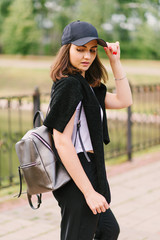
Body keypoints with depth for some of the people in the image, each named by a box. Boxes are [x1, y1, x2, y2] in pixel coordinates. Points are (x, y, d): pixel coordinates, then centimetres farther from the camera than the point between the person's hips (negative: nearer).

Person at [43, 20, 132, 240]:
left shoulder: (87, 85, 11)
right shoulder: (68, 85, -18)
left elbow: (123, 101, 15)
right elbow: (62, 142, -24)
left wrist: (115, 61, 7)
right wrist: (89, 191, -24)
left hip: (88, 171, 10)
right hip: (77, 180, -10)